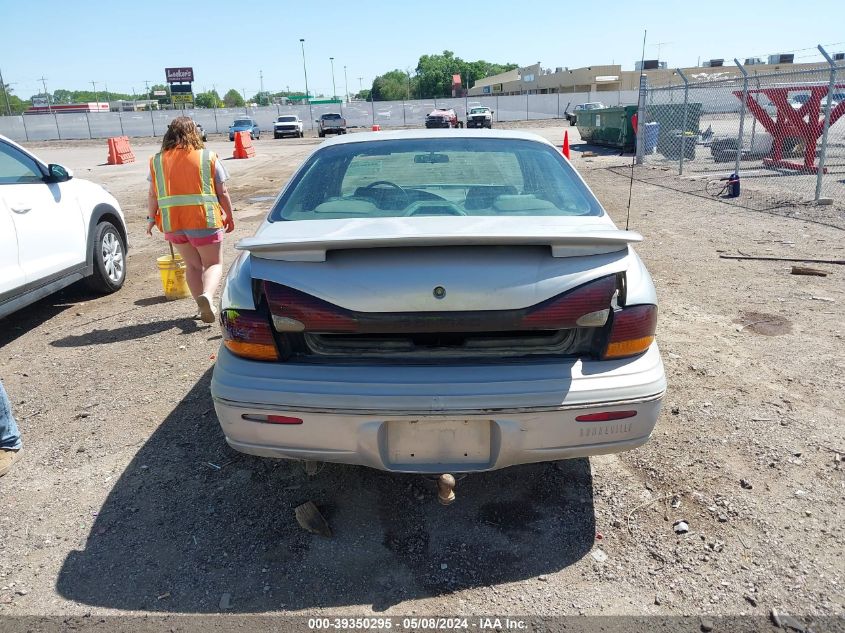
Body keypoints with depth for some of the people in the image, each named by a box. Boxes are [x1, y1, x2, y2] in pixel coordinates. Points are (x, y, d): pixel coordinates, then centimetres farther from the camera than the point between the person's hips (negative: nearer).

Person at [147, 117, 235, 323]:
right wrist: (229, 216, 11)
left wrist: (151, 217, 20)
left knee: (192, 265, 15)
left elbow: (152, 195, 7)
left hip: (171, 221, 3)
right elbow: (222, 192, 0)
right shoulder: (208, 157, 0)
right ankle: (207, 295, -20)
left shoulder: (157, 160, 7)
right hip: (204, 220, -3)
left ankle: (203, 306, 11)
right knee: (213, 263, 6)